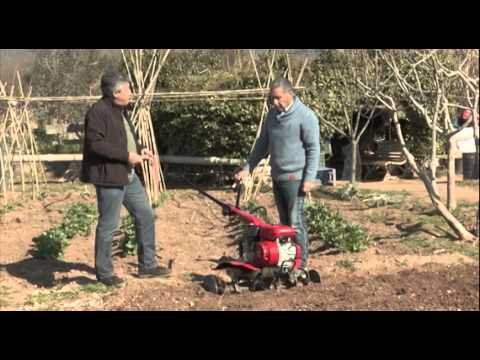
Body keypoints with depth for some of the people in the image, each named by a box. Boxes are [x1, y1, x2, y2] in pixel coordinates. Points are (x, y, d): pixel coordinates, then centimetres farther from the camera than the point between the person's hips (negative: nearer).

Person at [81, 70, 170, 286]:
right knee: (109, 225, 0)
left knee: (145, 215, 13)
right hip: (109, 176, -10)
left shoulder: (119, 111, 15)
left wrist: (139, 150, 6)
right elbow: (95, 144, -24)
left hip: (127, 175, 10)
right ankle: (104, 273, 15)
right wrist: (127, 155, -22)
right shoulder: (98, 112, -17)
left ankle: (147, 265, 25)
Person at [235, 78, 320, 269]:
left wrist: (309, 178, -17)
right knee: (284, 221, 12)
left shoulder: (305, 116, -11)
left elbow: (313, 149, -12)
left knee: (295, 221, -6)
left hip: (295, 178, -7)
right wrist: (247, 168, 12)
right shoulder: (273, 114, 11)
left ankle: (301, 264, 1)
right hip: (277, 177, 7)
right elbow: (262, 145, 18)